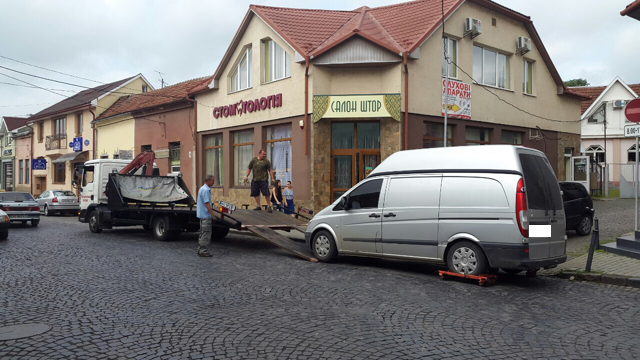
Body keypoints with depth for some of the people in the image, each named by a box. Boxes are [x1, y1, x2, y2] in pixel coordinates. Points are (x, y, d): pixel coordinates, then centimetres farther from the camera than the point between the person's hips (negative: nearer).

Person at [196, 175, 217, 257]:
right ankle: (203, 251, -3)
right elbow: (207, 203, -22)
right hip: (206, 215, -11)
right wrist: (213, 214, -19)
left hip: (202, 214, 11)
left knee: (202, 233, 15)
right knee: (206, 234, -6)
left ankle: (200, 250, 20)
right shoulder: (206, 190, -18)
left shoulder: (202, 188, 15)